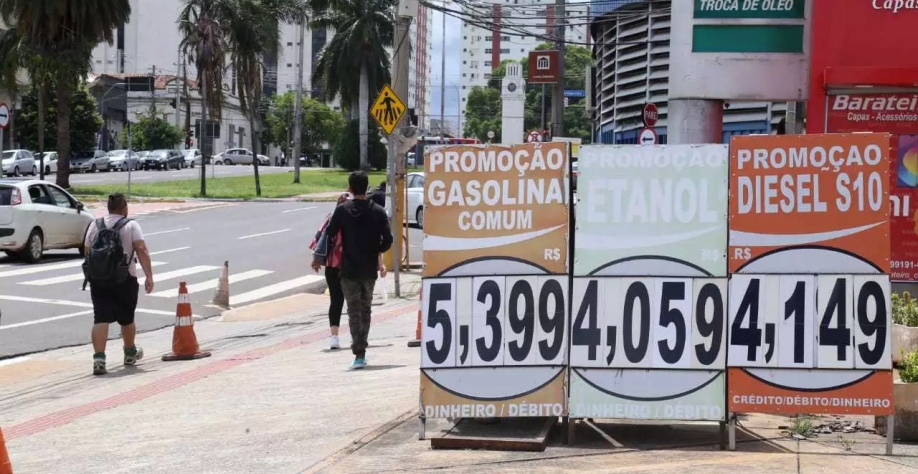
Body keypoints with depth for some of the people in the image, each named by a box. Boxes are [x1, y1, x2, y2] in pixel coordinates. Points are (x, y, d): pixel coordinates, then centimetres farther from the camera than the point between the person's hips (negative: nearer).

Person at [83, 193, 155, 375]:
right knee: (126, 318, 16)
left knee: (101, 319, -3)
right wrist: (149, 276, -16)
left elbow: (87, 251, 10)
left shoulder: (95, 225, 8)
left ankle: (99, 358, -18)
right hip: (124, 279, -2)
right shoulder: (131, 225, -3)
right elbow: (142, 250, -14)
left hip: (97, 278, 2)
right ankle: (130, 353, 35)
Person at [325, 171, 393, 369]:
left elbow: (329, 234, -10)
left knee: (354, 311, -1)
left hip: (349, 269, -2)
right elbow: (387, 239, -6)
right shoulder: (378, 211, -2)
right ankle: (361, 349, 25)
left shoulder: (342, 210, -7)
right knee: (366, 309, 17)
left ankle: (359, 354, -12)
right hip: (369, 269, 2)